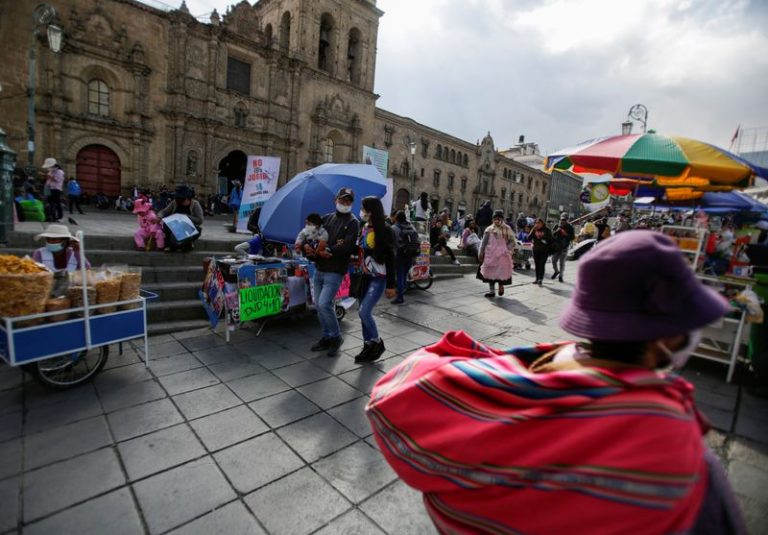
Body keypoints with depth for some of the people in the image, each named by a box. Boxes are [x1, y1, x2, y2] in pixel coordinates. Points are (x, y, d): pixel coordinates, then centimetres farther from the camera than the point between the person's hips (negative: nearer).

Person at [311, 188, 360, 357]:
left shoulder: (353, 223, -3)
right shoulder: (327, 218, 14)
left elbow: (347, 247, -16)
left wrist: (327, 251, -14)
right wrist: (332, 247, -12)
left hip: (335, 271, -6)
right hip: (319, 269, 6)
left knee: (324, 304, -14)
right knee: (319, 305, 11)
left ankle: (336, 337, 7)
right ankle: (327, 337, 27)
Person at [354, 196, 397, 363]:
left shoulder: (385, 230, -12)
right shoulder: (363, 228, 8)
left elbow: (390, 258, -12)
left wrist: (391, 284, -12)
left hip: (379, 278, -7)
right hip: (364, 276, 7)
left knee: (364, 312, -11)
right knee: (364, 313, 9)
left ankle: (377, 342, 11)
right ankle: (368, 345, 24)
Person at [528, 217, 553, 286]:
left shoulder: (546, 230, -1)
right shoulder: (534, 230, 6)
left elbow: (550, 239, -2)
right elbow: (529, 238, -5)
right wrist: (533, 230, -12)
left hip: (544, 250, -3)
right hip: (536, 250, 3)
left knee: (542, 264, -12)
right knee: (536, 265, 8)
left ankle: (540, 279, -17)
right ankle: (537, 279, 17)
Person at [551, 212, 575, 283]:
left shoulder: (570, 227, -1)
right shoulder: (557, 226, 5)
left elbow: (573, 237, -4)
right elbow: (552, 234, 2)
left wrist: (566, 234, -19)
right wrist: (556, 231, -16)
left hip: (564, 247, -2)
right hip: (556, 246, 2)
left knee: (562, 262, 0)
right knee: (554, 261, 5)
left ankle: (560, 276, 14)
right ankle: (556, 271, 31)